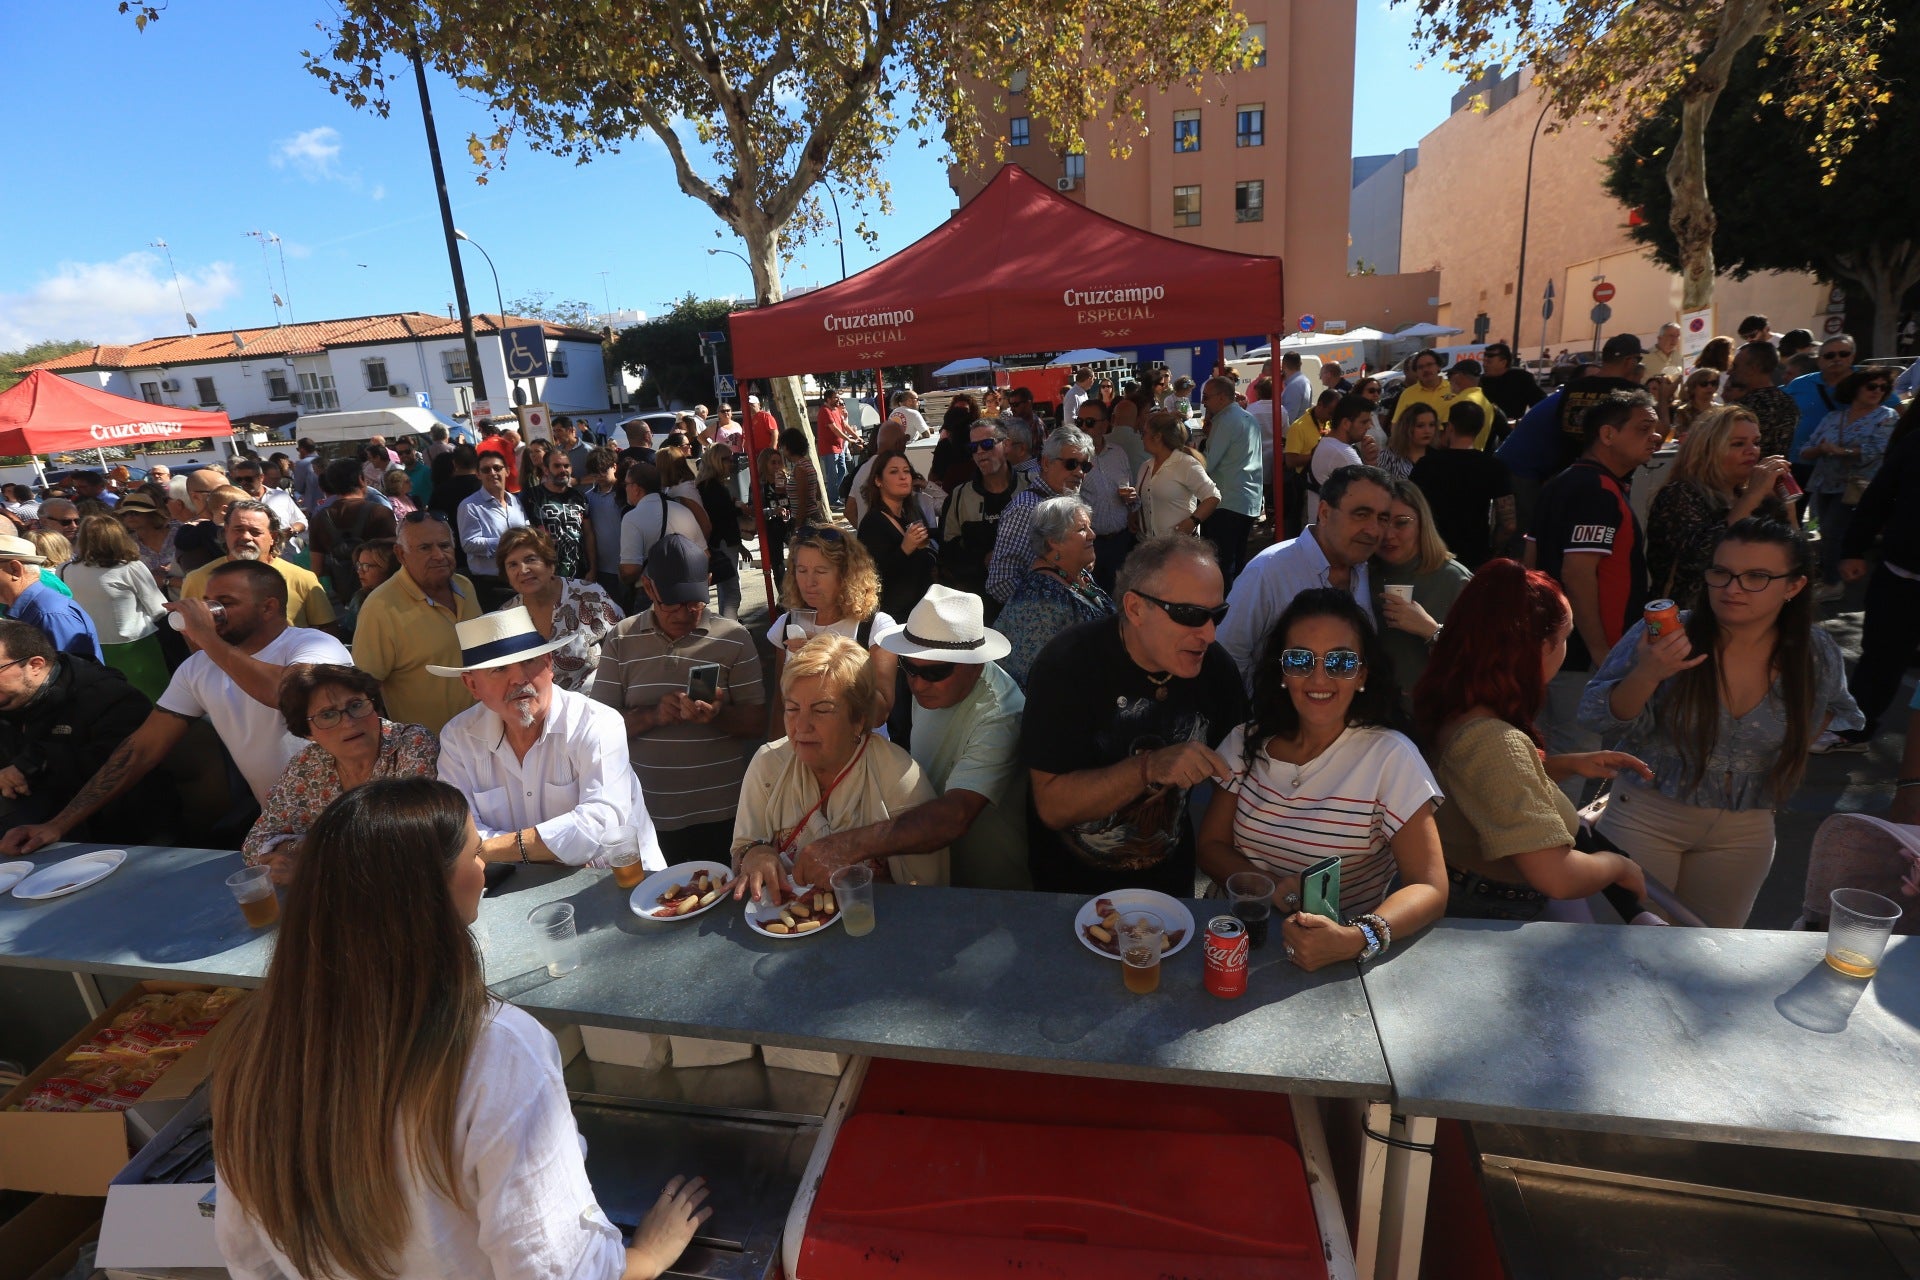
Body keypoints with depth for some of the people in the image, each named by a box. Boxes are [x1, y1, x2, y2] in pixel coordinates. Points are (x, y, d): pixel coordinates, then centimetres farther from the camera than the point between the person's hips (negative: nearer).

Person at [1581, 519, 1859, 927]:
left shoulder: (1819, 656, -5)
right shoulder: (1661, 635, -17)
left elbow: (1832, 708, 18)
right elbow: (1597, 718, -18)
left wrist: (1794, 752, 2)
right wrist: (1647, 675, -34)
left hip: (1744, 832, 4)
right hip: (1647, 816, -3)